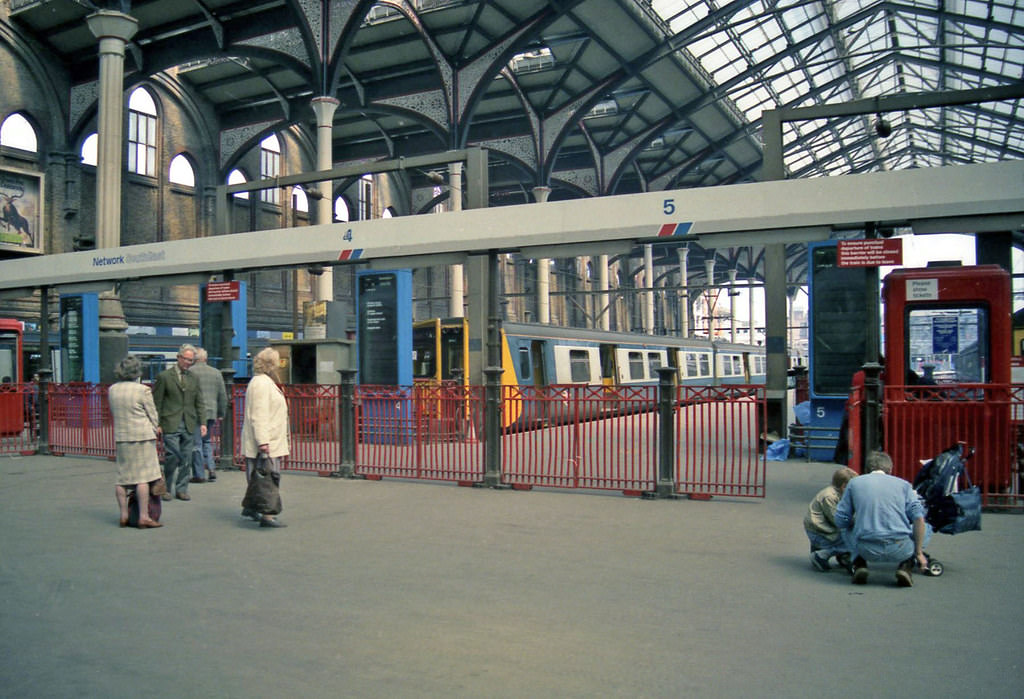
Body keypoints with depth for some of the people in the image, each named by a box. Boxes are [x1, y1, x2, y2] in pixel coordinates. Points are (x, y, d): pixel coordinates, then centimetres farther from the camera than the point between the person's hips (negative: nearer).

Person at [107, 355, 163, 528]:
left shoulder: (112, 390, 7)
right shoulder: (142, 390, -11)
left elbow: (114, 413, 13)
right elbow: (152, 415, -5)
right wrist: (154, 429, 15)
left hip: (120, 436, 6)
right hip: (142, 436, -6)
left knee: (122, 477, 10)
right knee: (143, 477, -5)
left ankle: (124, 516, 16)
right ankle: (144, 517, -5)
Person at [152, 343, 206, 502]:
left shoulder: (194, 379, 14)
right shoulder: (164, 376, 1)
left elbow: (199, 402, 15)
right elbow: (157, 402, 0)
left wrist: (202, 422, 5)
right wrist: (157, 424, -5)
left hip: (188, 424, 4)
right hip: (170, 424, -4)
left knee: (186, 458, 5)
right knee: (172, 456, -9)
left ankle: (181, 489, 14)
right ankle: (167, 488, 7)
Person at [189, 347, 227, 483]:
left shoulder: (190, 372, -7)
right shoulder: (216, 373, 9)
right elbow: (223, 395, 13)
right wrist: (221, 413, 21)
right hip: (211, 413, 5)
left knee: (196, 444, 1)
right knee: (206, 441, 19)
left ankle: (199, 475, 4)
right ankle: (211, 469, 8)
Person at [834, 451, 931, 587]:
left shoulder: (854, 483, 14)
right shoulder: (903, 484, 14)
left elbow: (841, 521, 11)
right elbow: (919, 518, 1)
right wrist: (919, 553, 8)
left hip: (867, 550, 1)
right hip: (899, 550, -1)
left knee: (845, 528, 33)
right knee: (926, 528, 29)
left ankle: (859, 564, 9)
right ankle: (906, 566, 8)